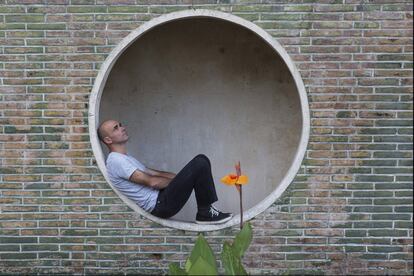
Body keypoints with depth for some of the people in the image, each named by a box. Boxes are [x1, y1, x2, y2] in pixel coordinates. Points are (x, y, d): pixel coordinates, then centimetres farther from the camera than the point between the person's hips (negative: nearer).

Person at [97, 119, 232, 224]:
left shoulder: (125, 158, 22)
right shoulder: (115, 160, -12)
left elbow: (153, 173, 21)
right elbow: (151, 181, -15)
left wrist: (181, 178, 10)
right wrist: (179, 182, -3)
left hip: (160, 197, 10)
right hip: (159, 205, -10)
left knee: (201, 160, 5)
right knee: (200, 163, -17)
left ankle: (205, 210, 4)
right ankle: (205, 213, -5)